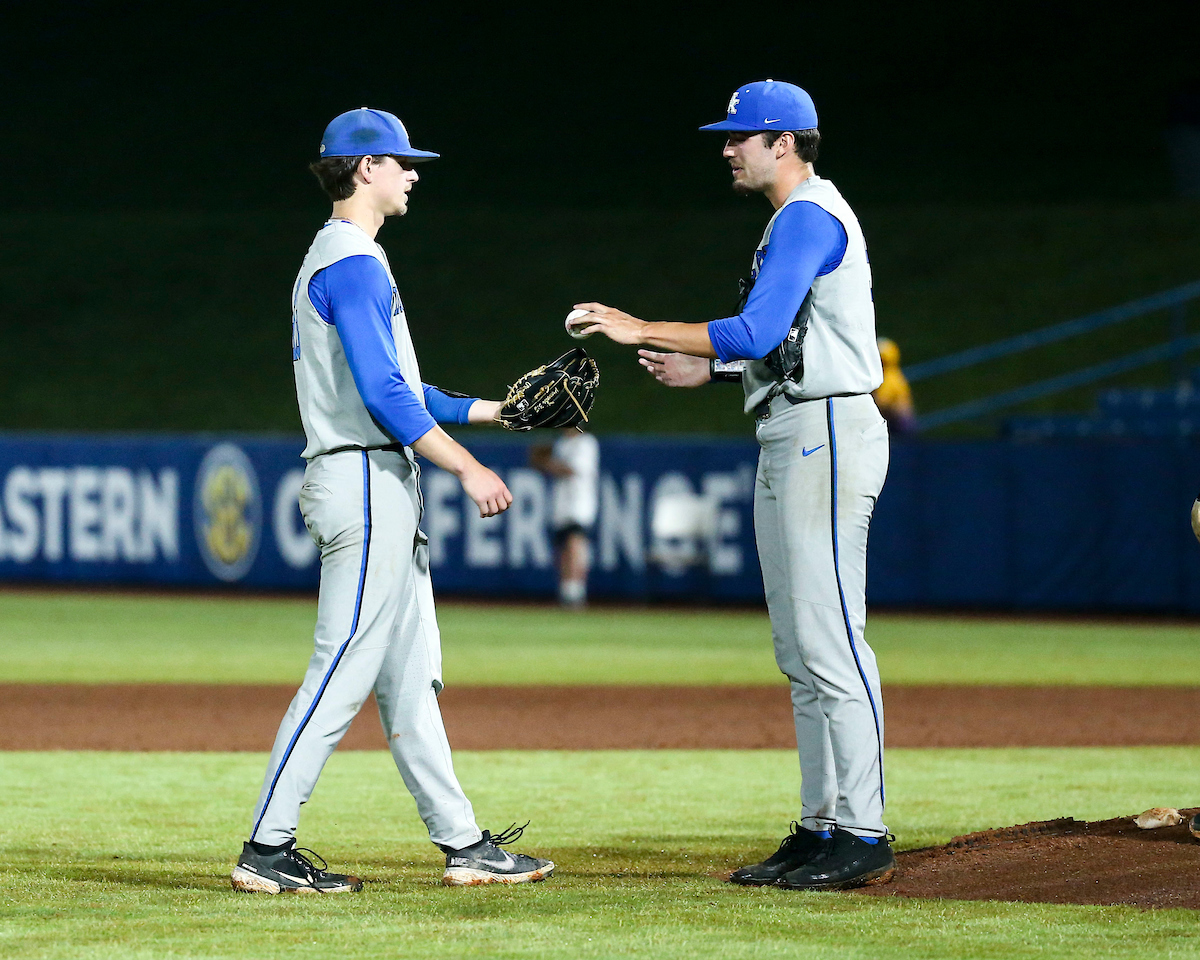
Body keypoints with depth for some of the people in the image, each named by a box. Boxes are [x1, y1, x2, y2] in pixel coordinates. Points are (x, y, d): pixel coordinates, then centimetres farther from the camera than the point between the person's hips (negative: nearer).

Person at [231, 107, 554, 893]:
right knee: (344, 672, -10)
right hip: (366, 482, -11)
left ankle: (463, 844, 12)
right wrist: (469, 470, -21)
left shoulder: (338, 261, 20)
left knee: (410, 678, 10)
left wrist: (497, 411, 22)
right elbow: (383, 395, -22)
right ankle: (268, 849, -8)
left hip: (387, 487, 11)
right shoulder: (353, 263, -13)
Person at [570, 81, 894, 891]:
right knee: (802, 651, 11)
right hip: (790, 446, 11)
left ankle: (863, 836, -12)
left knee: (831, 641, -12)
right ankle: (821, 827, 14)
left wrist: (641, 330, -21)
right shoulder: (798, 220, 21)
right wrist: (707, 369, 19)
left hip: (828, 435, -11)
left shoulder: (810, 217, -13)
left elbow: (758, 332, -24)